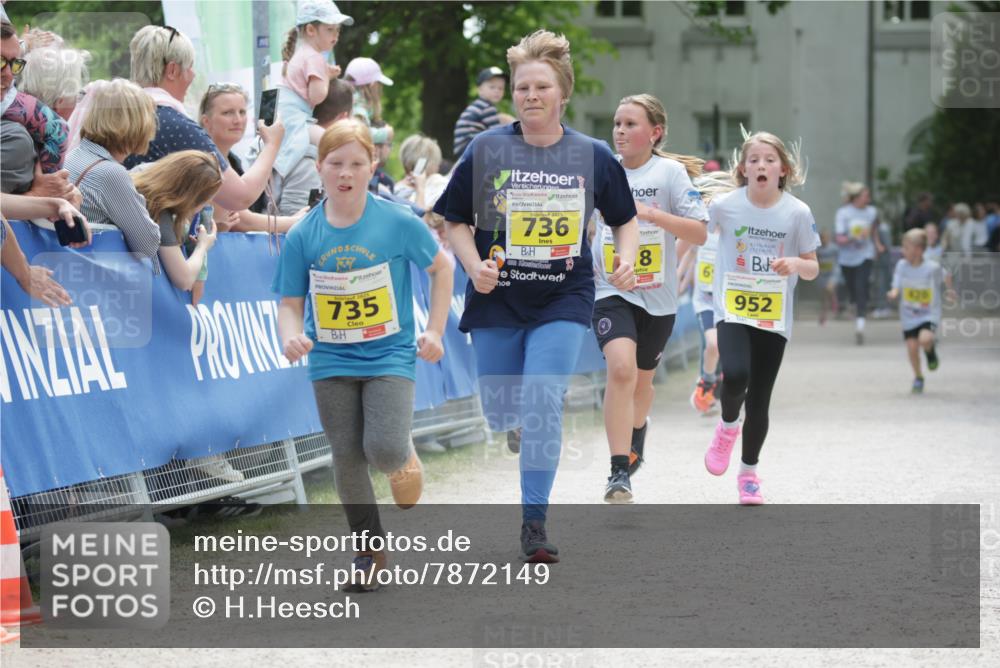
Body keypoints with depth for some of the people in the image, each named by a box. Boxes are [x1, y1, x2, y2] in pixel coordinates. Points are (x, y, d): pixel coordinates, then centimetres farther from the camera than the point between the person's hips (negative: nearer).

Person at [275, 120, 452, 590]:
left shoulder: (399, 223, -10)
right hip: (331, 362, 2)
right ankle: (369, 550, 21)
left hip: (389, 357, -2)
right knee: (347, 459, 4)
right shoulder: (302, 237, -6)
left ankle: (405, 462, 16)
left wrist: (435, 330, 0)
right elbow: (290, 303, -1)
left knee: (384, 449, -21)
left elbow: (441, 268, 5)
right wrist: (291, 336, -22)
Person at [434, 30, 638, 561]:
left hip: (563, 302, -1)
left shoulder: (593, 156, 1)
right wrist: (474, 265, -13)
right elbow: (456, 220, 4)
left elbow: (625, 219, 13)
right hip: (497, 299, 1)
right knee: (500, 415, 5)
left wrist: (625, 259, -6)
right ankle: (519, 425, 42)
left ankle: (534, 522, -7)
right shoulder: (486, 149, -2)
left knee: (542, 405, -15)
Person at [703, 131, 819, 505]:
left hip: (774, 317, 1)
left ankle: (749, 473, 25)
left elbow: (813, 269, 1)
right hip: (732, 310, -1)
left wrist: (796, 263, -18)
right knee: (736, 376, -27)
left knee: (760, 400, 5)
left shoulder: (797, 213, -5)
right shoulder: (725, 205, -7)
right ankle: (728, 426, 7)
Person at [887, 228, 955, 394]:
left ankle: (931, 352, 10)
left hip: (930, 314, -3)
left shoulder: (932, 268, -17)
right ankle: (918, 379, 26)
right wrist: (893, 293, -28)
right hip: (908, 315, 3)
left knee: (925, 339, -28)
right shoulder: (901, 265, -9)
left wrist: (950, 290, 16)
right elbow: (896, 287, -6)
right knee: (912, 347, 1)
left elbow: (946, 276, 4)